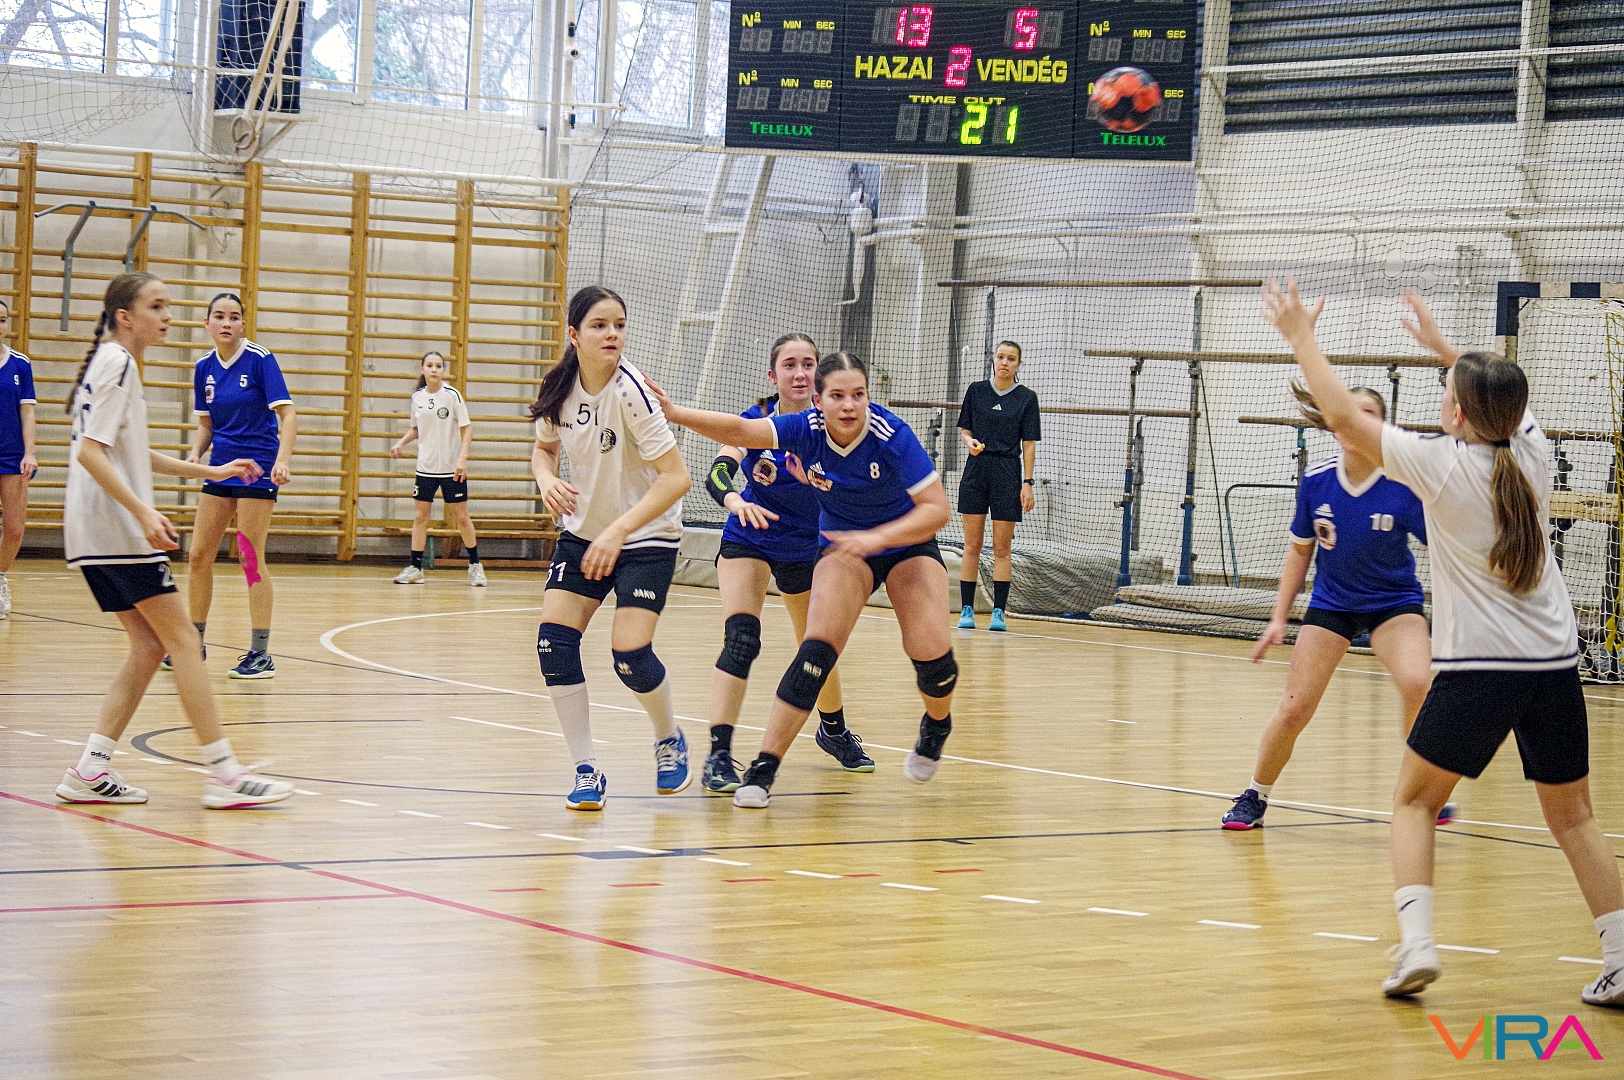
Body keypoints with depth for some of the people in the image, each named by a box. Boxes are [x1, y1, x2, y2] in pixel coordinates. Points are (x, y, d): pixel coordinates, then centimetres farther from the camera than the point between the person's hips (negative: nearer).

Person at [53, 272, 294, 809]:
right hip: (115, 530, -10)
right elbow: (90, 451, -21)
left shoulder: (116, 364, 19)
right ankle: (225, 775, -8)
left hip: (102, 537, 10)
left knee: (149, 646, 8)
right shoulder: (116, 364, -12)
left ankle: (90, 770, 5)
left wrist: (211, 471, 26)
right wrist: (143, 512, -28)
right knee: (182, 639, -8)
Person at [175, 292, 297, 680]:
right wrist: (195, 453, -6)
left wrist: (282, 460, -30)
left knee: (250, 558, -7)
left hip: (257, 469, -6)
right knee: (199, 556, 5)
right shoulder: (204, 367, 5)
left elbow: (288, 415, -15)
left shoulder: (260, 359, -11)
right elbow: (206, 425, 14)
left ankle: (261, 655, -2)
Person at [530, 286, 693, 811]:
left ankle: (670, 738, 16)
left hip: (646, 537, -5)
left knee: (630, 654, -17)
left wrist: (618, 530, -32)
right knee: (553, 641, -12)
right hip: (583, 531, 5)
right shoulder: (560, 388, -7)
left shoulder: (630, 392, -24)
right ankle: (586, 771, 1)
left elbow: (677, 477, -27)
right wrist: (547, 479, -12)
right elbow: (544, 448, 12)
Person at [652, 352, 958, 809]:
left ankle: (937, 724, 21)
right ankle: (764, 766, -18)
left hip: (906, 543, -1)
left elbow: (937, 509, -26)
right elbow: (741, 431, -29)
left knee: (929, 648, -15)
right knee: (818, 646, -19)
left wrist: (877, 538, -37)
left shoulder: (891, 435, -27)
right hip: (843, 545, 1)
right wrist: (676, 414, -43)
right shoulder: (807, 428, -19)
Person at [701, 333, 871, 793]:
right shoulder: (755, 421, -20)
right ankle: (718, 755, -24)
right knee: (741, 638, -23)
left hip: (806, 547, 3)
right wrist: (736, 501, -55)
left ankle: (834, 730, 45)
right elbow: (716, 474, -34)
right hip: (748, 542, -3)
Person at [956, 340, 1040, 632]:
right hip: (976, 469, 2)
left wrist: (1027, 482, -5)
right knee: (972, 545, 1)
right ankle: (967, 610, 3)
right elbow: (964, 430, 12)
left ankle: (999, 612, 1)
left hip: (1008, 474, -2)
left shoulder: (1026, 397, 2)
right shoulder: (976, 390, 7)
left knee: (1002, 548, -1)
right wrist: (969, 441, -11)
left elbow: (1029, 444, 1)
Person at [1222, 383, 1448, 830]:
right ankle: (1255, 797, 22)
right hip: (1330, 603, 2)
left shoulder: (1404, 484, -21)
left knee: (1417, 684, -30)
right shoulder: (1316, 480, -12)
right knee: (1293, 711, -5)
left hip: (1394, 603, -2)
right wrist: (1279, 618, 2)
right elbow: (1300, 550, 3)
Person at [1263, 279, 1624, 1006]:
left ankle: (1415, 944, -7)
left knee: (1414, 801, 12)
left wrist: (1300, 337, 11)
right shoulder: (1532, 453, 3)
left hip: (1476, 670, -4)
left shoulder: (1443, 464, -9)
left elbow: (1343, 415, 0)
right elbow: (1501, 400, 28)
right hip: (1555, 665, 4)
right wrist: (1440, 344, 40)